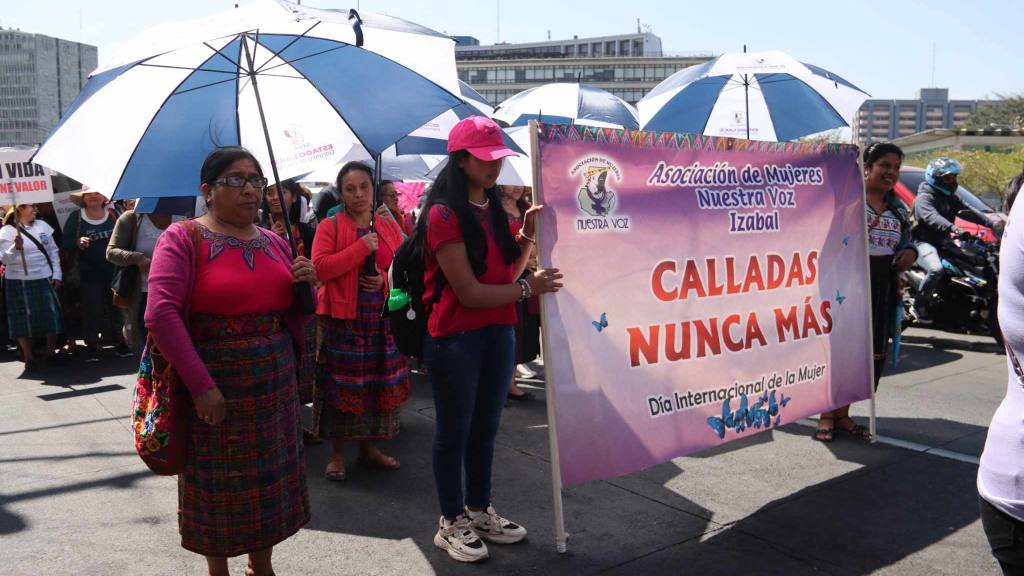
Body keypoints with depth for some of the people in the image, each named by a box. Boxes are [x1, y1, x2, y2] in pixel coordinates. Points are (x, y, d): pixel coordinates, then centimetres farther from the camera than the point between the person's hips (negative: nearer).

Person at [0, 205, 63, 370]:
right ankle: (28, 357, 15)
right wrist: (16, 247, -27)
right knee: (24, 319, 4)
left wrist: (56, 274, 5)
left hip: (44, 280, 3)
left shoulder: (42, 225, 7)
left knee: (51, 316, 3)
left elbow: (53, 251, 11)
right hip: (19, 282, -3)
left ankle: (51, 352, 17)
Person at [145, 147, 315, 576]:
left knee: (269, 477, 13)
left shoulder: (275, 243, 9)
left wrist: (304, 288, -8)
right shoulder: (183, 238, -7)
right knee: (217, 482, 9)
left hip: (275, 387, 5)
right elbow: (161, 315, -18)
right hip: (213, 388, -5)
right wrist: (201, 386, -21)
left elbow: (294, 322, 15)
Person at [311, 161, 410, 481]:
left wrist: (385, 280, -9)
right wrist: (361, 247, -18)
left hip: (382, 319, 4)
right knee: (341, 385, 1)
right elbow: (321, 268, -15)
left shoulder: (389, 227, 10)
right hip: (341, 319, -4)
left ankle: (369, 447, 26)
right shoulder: (329, 226, -3)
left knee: (379, 384, 10)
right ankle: (337, 453, 16)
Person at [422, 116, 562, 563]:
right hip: (456, 337, -7)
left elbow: (506, 271, 11)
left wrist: (528, 234, -3)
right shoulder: (444, 213, -14)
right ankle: (451, 522, 20)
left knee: (486, 426, 16)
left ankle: (479, 511, 32)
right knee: (455, 429, 5)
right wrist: (528, 288, -14)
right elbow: (469, 292, -19)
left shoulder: (493, 208, 11)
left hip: (498, 332, 8)